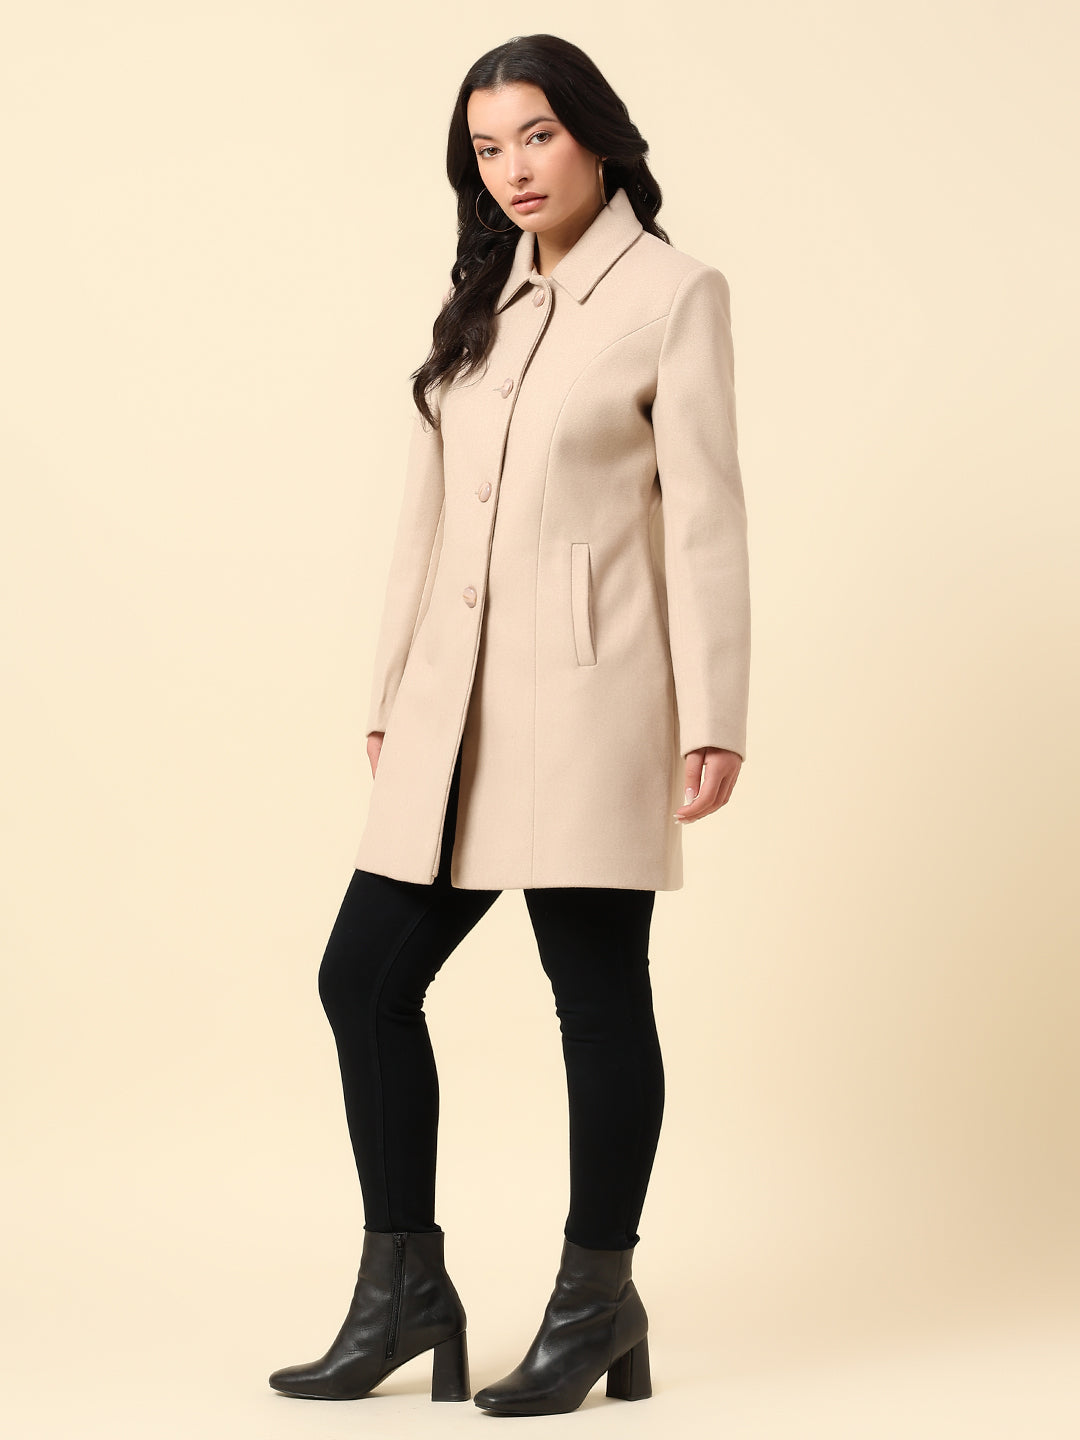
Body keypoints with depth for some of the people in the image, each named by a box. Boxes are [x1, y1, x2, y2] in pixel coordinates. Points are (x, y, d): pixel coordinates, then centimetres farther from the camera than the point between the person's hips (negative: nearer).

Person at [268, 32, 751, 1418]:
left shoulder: (673, 291, -2)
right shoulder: (479, 303, 17)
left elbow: (703, 510, -8)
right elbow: (427, 509, 16)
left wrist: (712, 717, -12)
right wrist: (390, 694, 14)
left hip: (590, 695, -7)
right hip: (460, 705, 7)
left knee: (598, 995, 1)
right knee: (363, 975, 5)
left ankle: (597, 1303, 15)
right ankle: (404, 1288, 17)